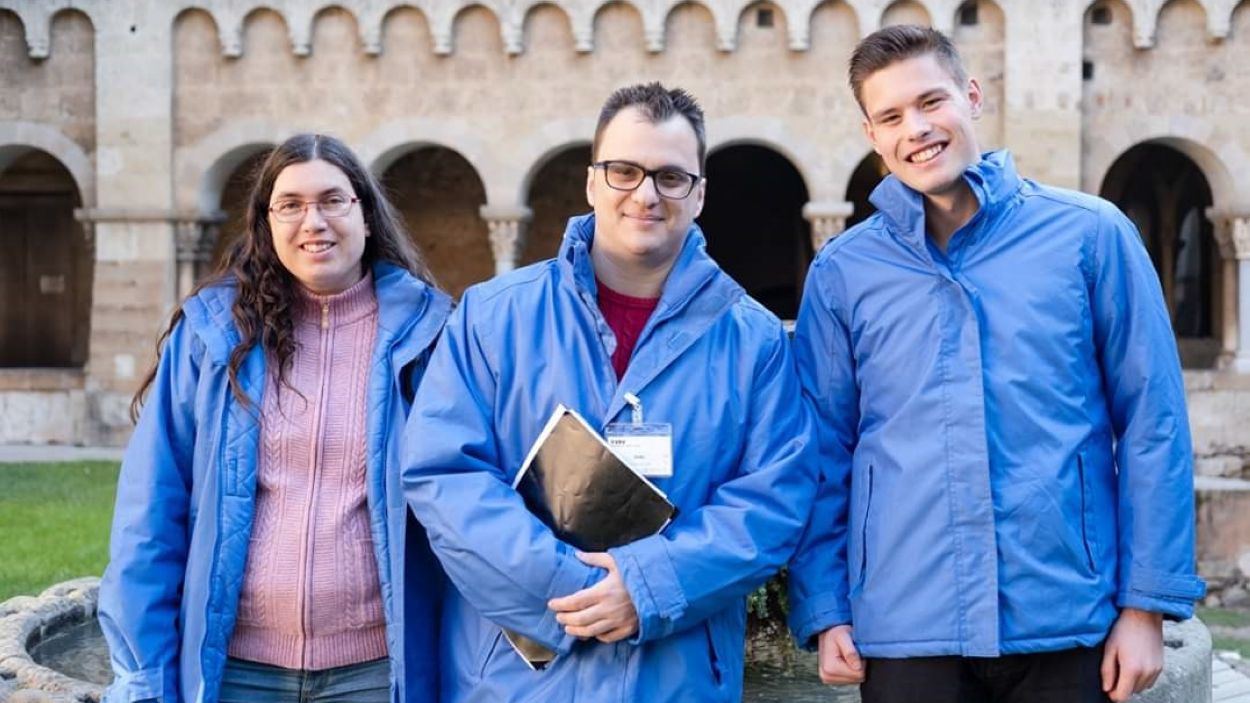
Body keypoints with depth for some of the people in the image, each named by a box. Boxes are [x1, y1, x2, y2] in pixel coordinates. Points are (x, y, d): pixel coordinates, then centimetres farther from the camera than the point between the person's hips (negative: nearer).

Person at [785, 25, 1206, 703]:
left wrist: (1147, 603, -3)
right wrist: (825, 611, 0)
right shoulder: (842, 271, 4)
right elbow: (822, 454, 7)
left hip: (1069, 623, 0)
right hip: (905, 629, 1)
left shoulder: (1089, 234, 0)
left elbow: (1152, 426, 0)